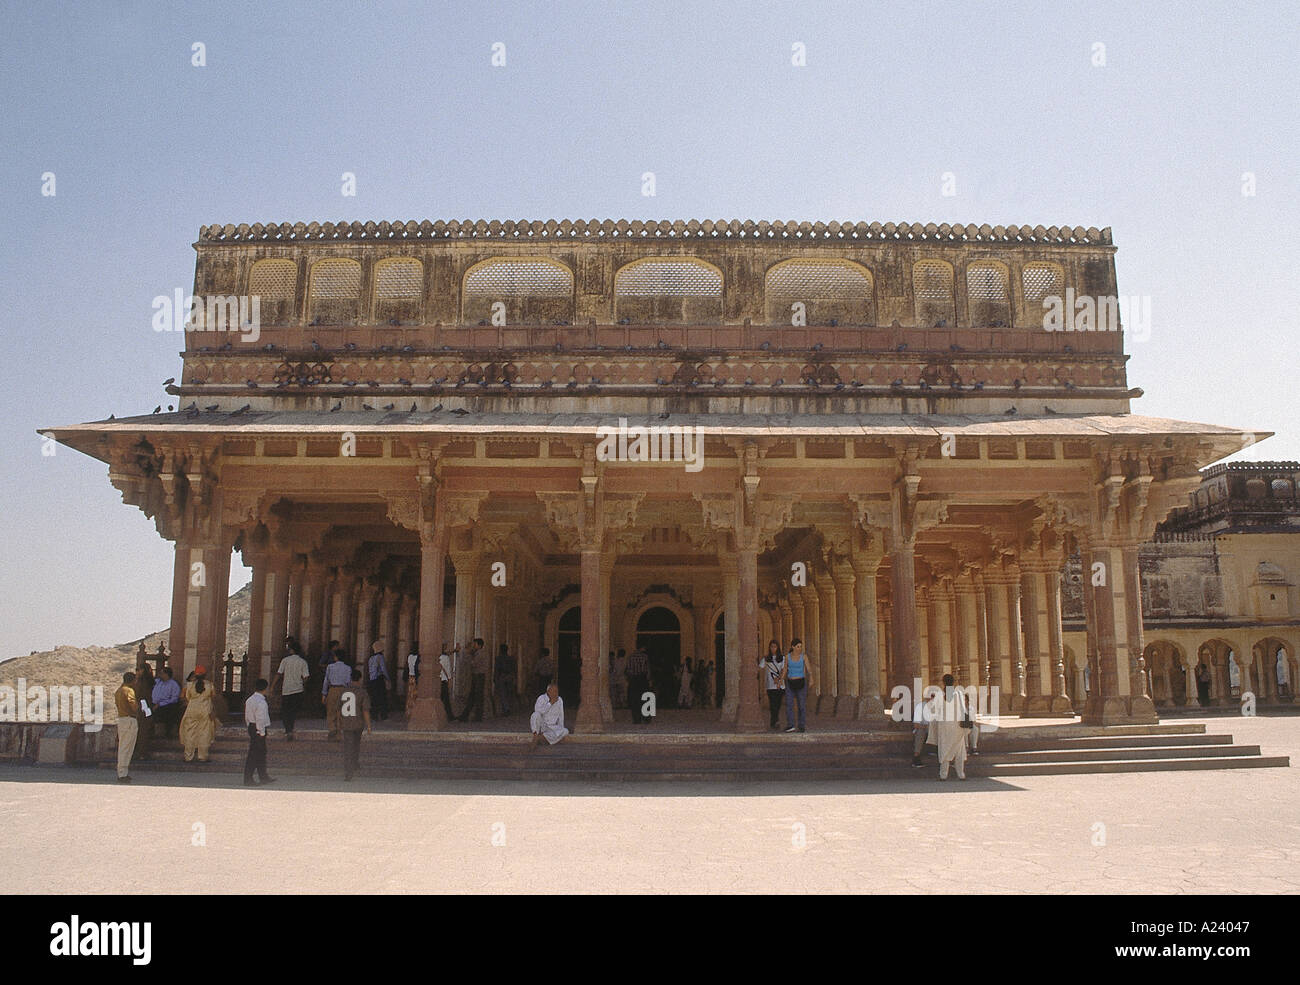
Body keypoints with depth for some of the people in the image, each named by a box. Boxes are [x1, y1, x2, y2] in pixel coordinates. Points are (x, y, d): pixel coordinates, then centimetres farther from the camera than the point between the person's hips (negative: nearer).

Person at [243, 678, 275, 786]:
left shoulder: (249, 699, 10)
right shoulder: (261, 702, -19)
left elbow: (246, 717, 15)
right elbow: (260, 719, -22)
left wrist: (250, 727, 20)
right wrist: (262, 733, -16)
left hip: (251, 728, 10)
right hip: (258, 730, -10)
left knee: (261, 753, 17)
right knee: (253, 754, -3)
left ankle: (263, 777, 25)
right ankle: (248, 779, 1)